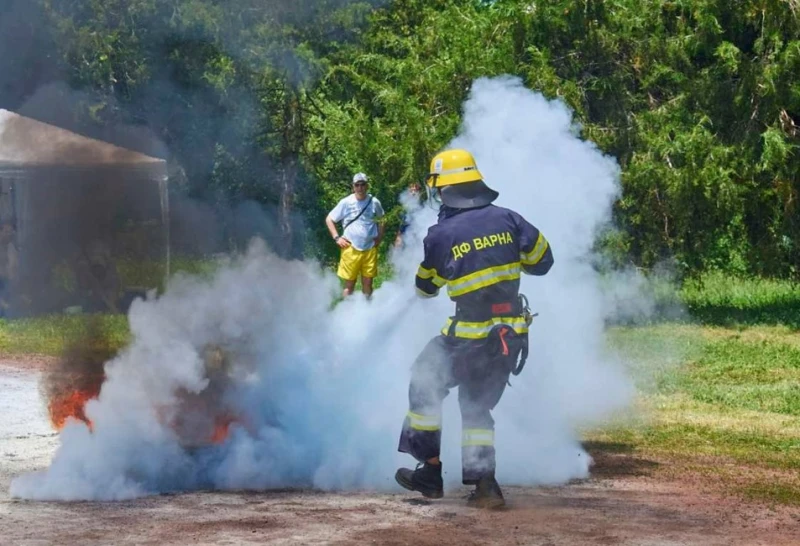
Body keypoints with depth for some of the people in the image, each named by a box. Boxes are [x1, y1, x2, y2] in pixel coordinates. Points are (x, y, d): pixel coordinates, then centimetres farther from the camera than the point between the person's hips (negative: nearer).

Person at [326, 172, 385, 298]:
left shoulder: (374, 202, 2)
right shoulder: (346, 203, -4)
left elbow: (382, 220, 21)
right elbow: (329, 219, 5)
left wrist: (379, 237, 10)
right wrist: (337, 238, -3)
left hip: (370, 249, 2)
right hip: (351, 249, -2)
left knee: (367, 284, 6)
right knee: (349, 284, 1)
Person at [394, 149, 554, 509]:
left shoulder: (440, 235, -11)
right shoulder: (507, 219, -2)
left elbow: (425, 288, 4)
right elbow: (542, 260, 6)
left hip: (470, 337, -5)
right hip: (511, 336, 5)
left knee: (425, 385, 15)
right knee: (477, 406, 19)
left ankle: (429, 473, 14)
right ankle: (484, 484, 9)